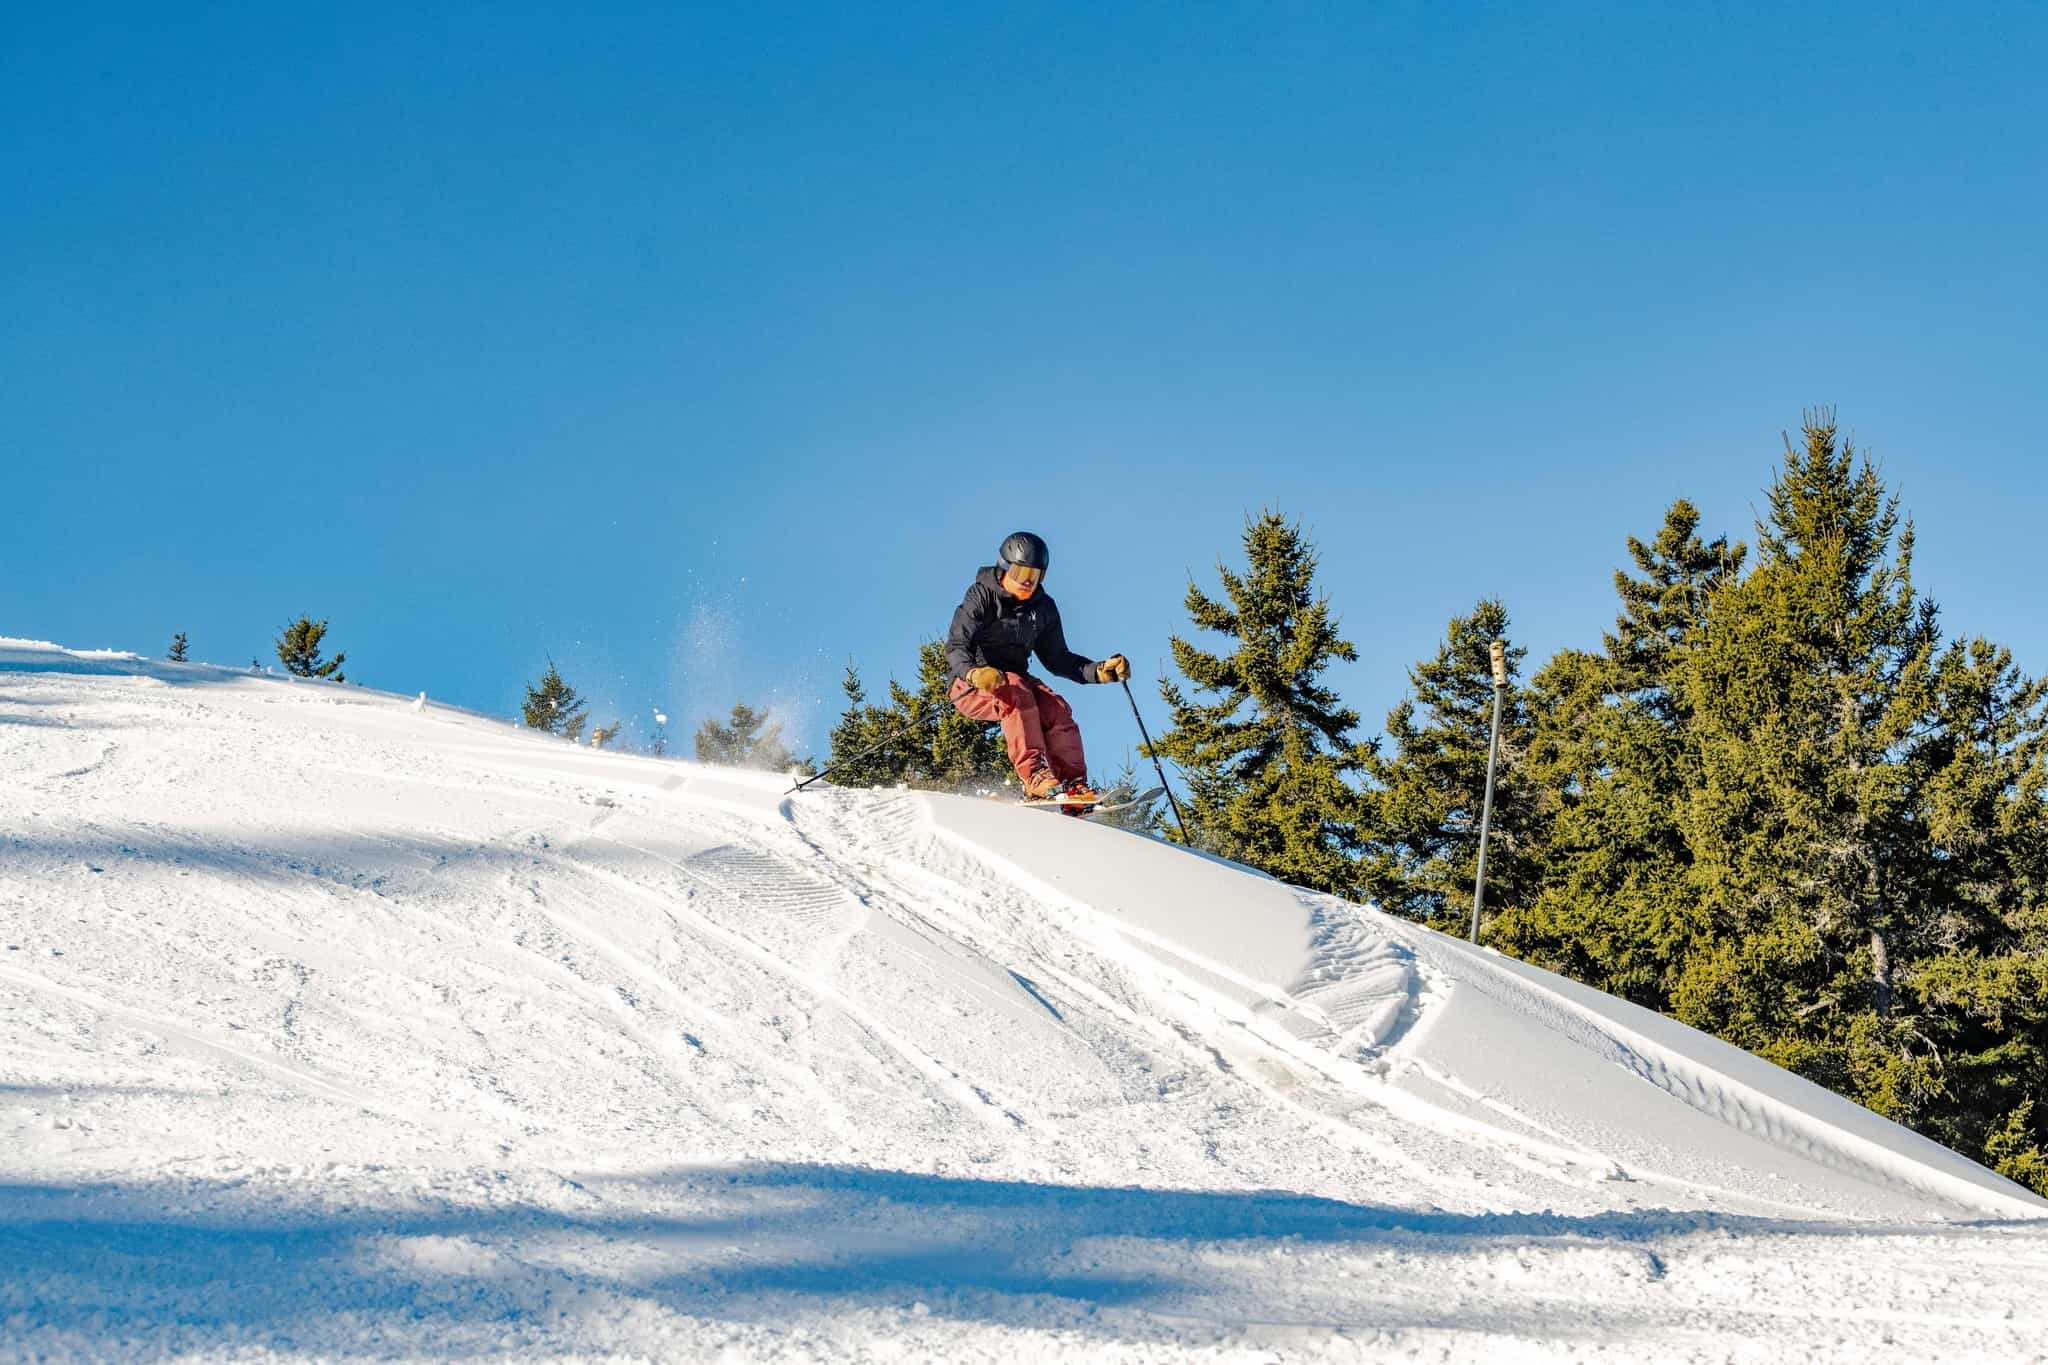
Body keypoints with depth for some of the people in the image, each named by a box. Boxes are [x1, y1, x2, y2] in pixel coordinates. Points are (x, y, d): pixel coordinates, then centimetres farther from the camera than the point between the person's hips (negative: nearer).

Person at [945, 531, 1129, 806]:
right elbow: (956, 646, -21)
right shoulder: (982, 596, -11)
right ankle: (1035, 776, -44)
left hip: (1016, 679, 5)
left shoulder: (1043, 607, 6)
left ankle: (1073, 785, -24)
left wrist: (1099, 671, -5)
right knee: (1015, 694, -36)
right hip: (971, 687, -5)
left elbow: (1058, 660, 11)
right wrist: (975, 673, -43)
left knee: (1057, 709, -24)